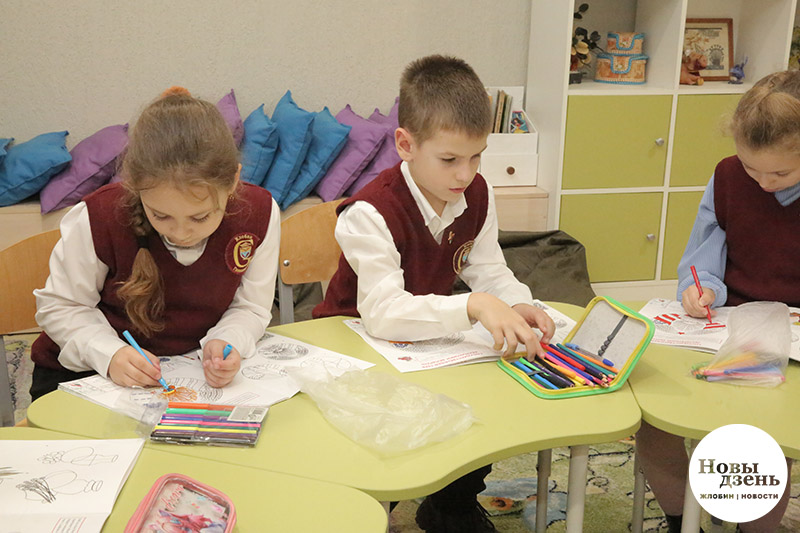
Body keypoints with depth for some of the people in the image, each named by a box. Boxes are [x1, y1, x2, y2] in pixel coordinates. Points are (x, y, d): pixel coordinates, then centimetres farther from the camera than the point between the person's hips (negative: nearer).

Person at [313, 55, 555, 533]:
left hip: (430, 335, 6)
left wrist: (516, 304, -24)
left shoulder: (477, 194, -6)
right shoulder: (372, 213, -29)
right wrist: (475, 305, -49)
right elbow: (383, 311, -39)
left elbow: (489, 268, -1)